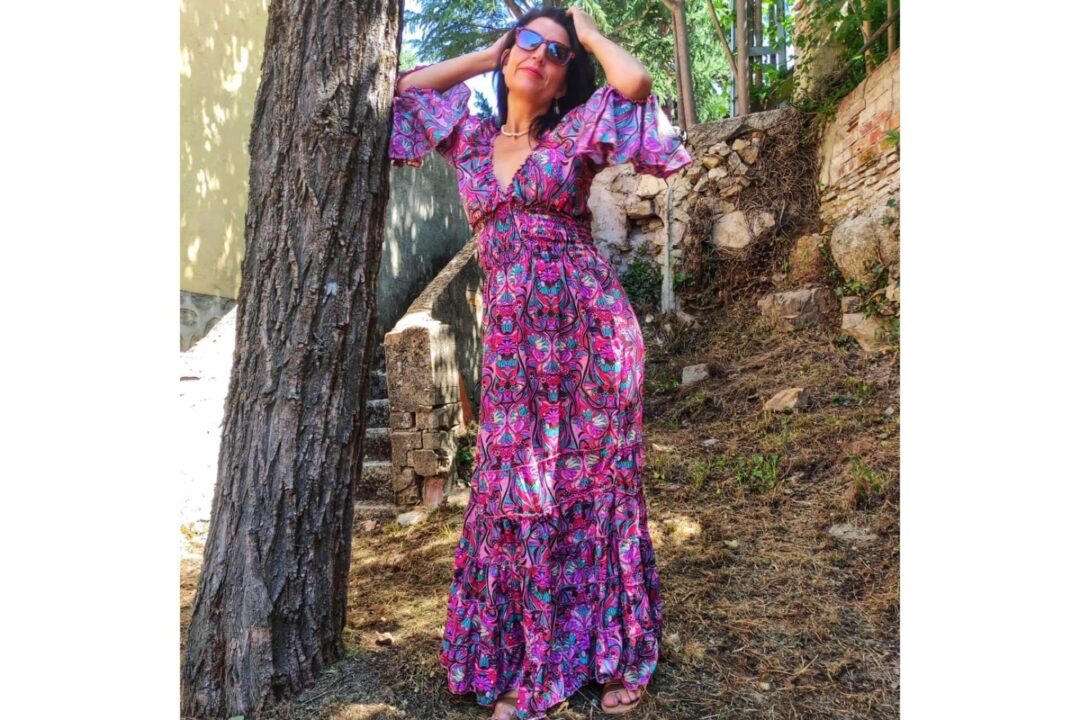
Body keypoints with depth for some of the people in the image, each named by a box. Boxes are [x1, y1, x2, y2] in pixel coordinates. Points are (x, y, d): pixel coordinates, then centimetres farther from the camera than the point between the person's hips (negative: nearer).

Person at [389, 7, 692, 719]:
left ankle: (621, 658, 19)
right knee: (519, 496, 3)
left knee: (596, 485, 3)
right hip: (513, 341, 3)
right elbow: (407, 88, 20)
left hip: (591, 328, -3)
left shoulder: (576, 133, 5)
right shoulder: (471, 138, 16)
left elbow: (636, 80, -11)